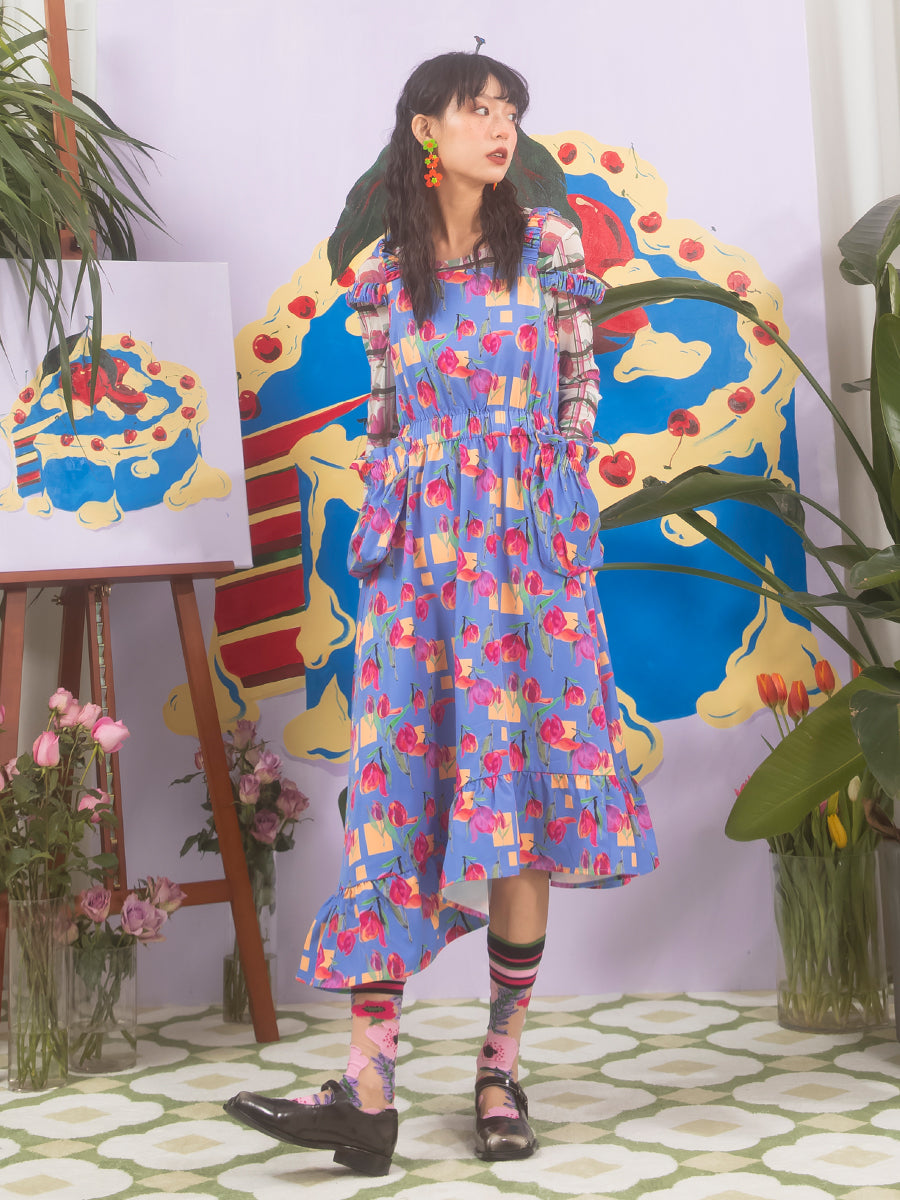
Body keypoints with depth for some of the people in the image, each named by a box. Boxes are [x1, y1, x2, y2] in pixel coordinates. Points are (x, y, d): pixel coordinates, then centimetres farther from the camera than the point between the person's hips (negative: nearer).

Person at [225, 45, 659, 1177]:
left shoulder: (547, 246, 5)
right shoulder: (383, 274, 10)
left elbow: (580, 393, 7)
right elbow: (384, 420, 15)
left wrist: (549, 509, 1)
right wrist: (381, 529, 7)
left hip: (529, 544, -1)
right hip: (416, 551, 1)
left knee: (522, 791, -2)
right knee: (395, 789, -5)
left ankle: (501, 1070, 8)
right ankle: (368, 1087, -8)